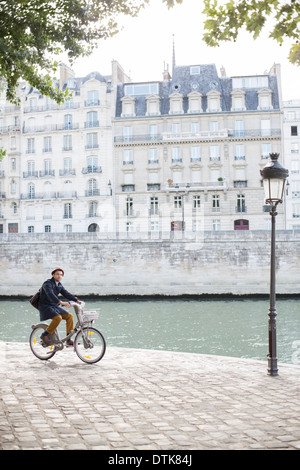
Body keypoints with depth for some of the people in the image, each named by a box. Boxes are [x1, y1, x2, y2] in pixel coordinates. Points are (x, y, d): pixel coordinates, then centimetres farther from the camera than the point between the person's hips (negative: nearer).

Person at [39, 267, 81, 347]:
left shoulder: (59, 285, 11)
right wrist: (61, 302, -44)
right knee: (58, 318, -31)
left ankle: (68, 340, -4)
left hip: (54, 306, 8)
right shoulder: (48, 283, -15)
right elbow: (50, 295, -31)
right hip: (45, 307, -8)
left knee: (69, 316, -7)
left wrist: (76, 300, -11)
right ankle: (44, 335, -13)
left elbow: (66, 294, 5)